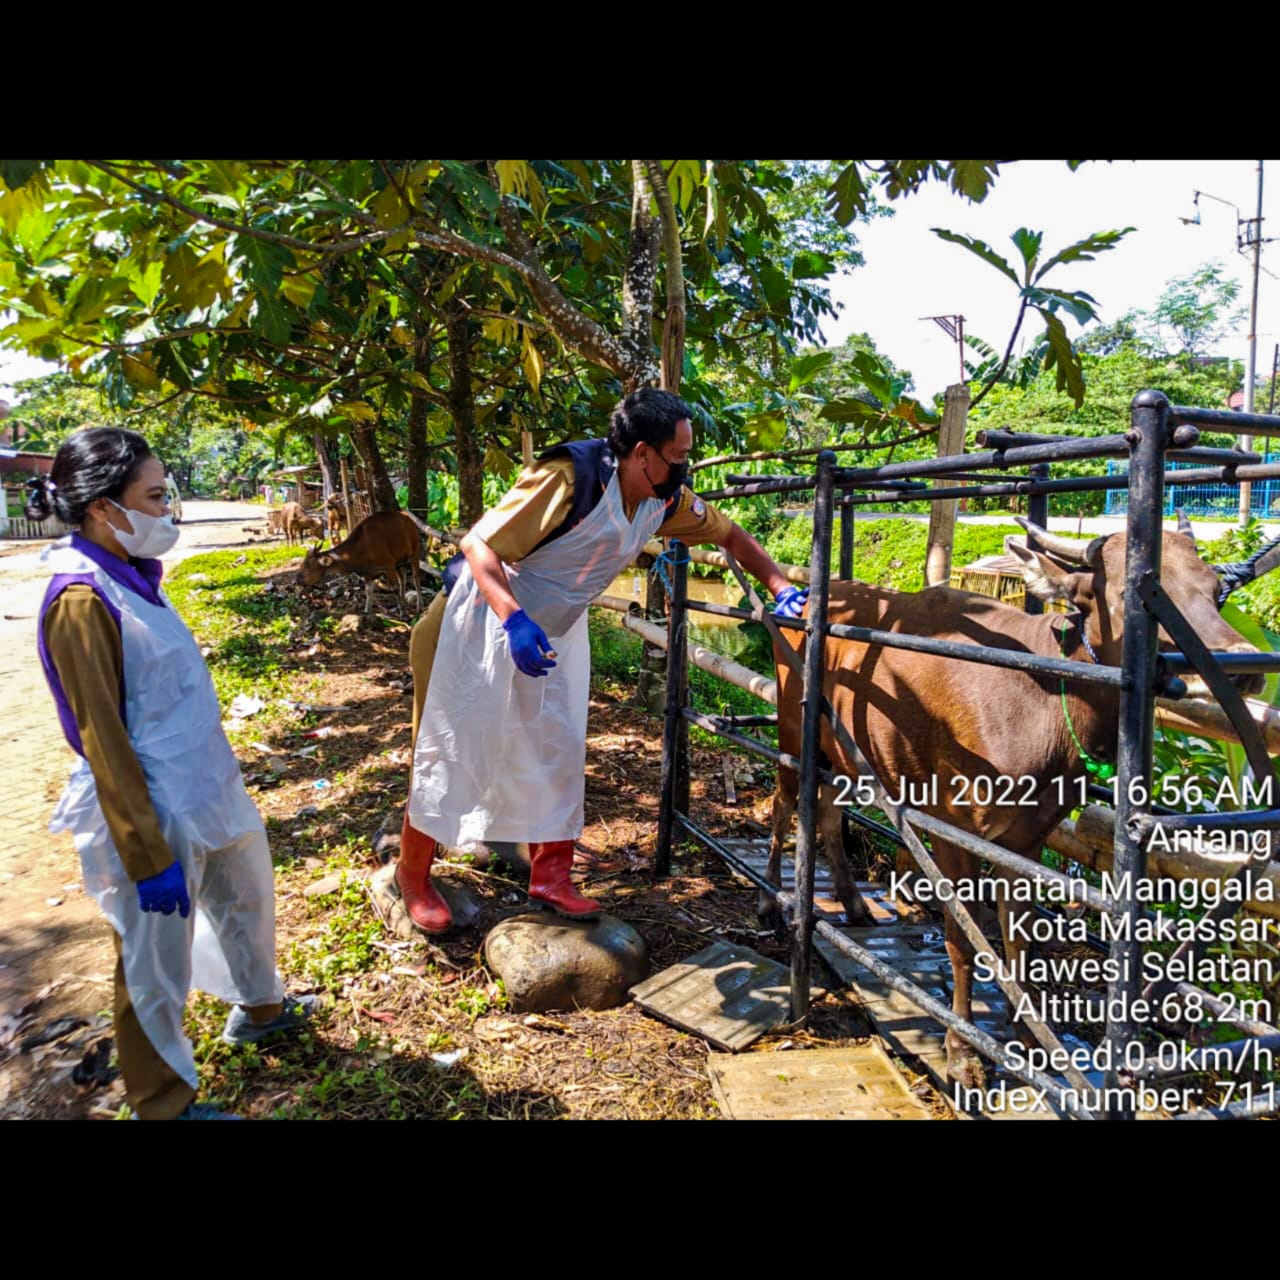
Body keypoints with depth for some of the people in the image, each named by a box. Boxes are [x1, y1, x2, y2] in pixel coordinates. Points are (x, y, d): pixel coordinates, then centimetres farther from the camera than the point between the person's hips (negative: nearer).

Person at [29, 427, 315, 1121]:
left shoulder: (129, 575, 2)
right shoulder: (81, 599, -22)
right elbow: (102, 739, -21)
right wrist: (149, 858, -19)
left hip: (204, 794, 9)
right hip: (155, 813, -9)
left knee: (246, 896, 26)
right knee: (157, 965, 10)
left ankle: (258, 1008, 52)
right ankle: (163, 1103, 31)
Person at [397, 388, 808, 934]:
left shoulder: (665, 499, -7)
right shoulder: (569, 479, -30)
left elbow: (729, 534, 5)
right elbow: (480, 545, -31)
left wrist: (782, 588, -7)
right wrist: (516, 621, -44)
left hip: (556, 628, 7)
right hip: (488, 615, -7)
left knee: (559, 750, 7)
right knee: (453, 747, 3)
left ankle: (550, 877, 21)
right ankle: (413, 873, 21)